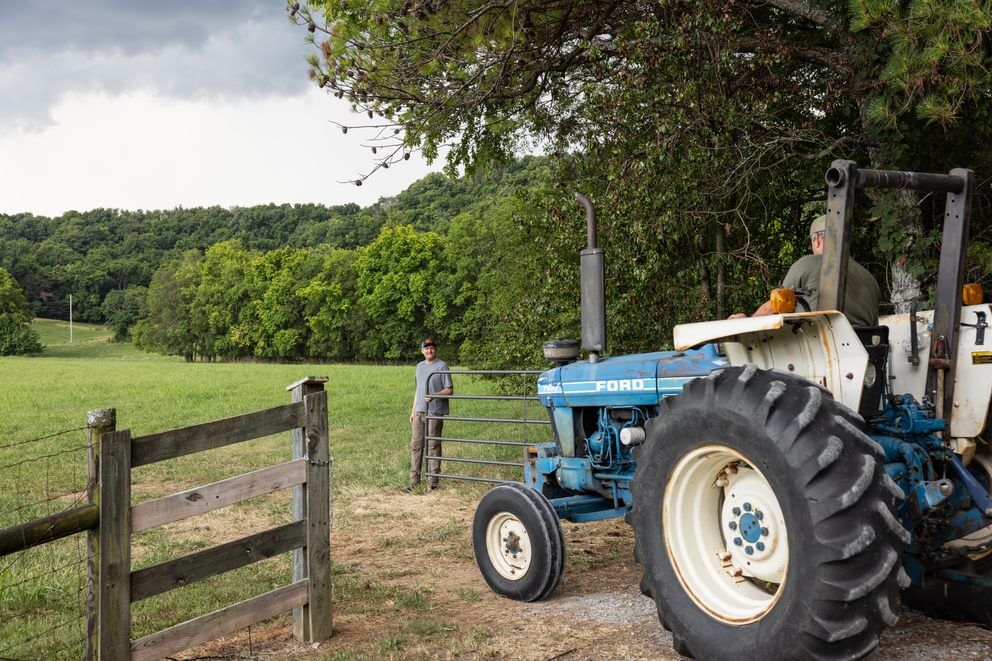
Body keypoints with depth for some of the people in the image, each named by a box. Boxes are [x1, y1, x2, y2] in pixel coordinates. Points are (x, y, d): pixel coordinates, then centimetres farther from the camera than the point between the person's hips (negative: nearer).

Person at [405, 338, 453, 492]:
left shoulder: (442, 366, -4)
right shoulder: (420, 366, 18)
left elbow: (449, 390, -8)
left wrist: (434, 396, -24)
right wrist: (413, 411, 18)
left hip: (435, 412, -6)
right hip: (419, 411, 7)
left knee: (433, 445, -4)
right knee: (416, 445, 5)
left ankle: (432, 481, 1)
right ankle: (414, 480, 9)